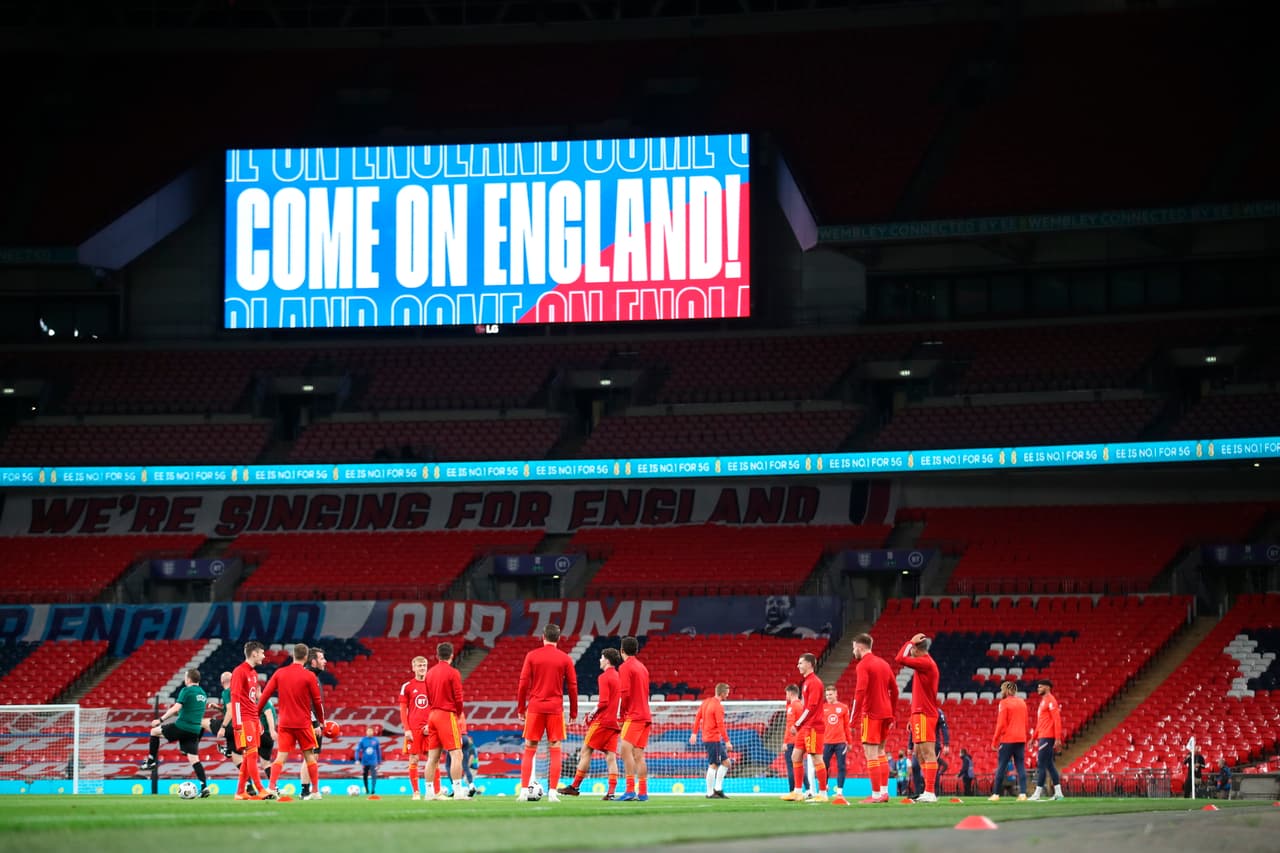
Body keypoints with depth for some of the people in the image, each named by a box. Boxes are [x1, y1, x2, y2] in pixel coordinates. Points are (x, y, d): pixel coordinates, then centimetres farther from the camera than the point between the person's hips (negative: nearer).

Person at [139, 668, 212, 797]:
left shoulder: (186, 691, -6)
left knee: (154, 731, 15)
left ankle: (152, 760, 11)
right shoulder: (202, 693, 17)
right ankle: (204, 787, -9)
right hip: (195, 731, 6)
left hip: (181, 726, -6)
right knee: (194, 759, 4)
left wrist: (161, 719, -13)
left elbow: (176, 708, -16)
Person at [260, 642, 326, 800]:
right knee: (309, 756, 8)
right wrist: (321, 721, 11)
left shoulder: (279, 673, 2)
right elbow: (317, 701, -2)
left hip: (285, 723, 2)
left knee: (280, 756, 0)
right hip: (303, 723, -2)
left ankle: (271, 789, -15)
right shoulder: (309, 676, -6)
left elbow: (265, 695, 1)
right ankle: (315, 791, 12)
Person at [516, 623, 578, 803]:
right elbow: (572, 686, 3)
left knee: (529, 751, 5)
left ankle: (524, 791, 0)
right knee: (555, 751, 3)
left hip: (534, 708, 0)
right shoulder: (565, 659, 2)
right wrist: (573, 712, 11)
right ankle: (553, 792, -3)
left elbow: (523, 684, 1)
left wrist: (520, 708, 8)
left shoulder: (532, 656, 2)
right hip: (556, 708, 0)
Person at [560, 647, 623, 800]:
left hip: (602, 721, -7)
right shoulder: (618, 677, 14)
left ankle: (575, 786, 2)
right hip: (614, 722, 7)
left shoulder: (604, 677, -9)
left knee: (586, 752, 0)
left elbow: (603, 702, -18)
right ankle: (611, 791, -7)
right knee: (610, 756, 2)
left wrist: (593, 713, -3)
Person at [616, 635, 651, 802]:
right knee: (639, 754, 9)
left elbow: (625, 693, -14)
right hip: (645, 715, 9)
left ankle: (630, 790, -29)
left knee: (626, 749, -18)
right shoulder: (642, 667, 19)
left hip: (633, 715, -9)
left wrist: (621, 714, -2)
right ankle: (643, 792, 7)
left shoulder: (625, 667, -6)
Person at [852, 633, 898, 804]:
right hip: (885, 713, 8)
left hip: (871, 714, -8)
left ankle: (876, 794, -9)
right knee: (881, 753, 16)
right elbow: (894, 690, 18)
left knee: (871, 754, -6)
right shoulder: (883, 663, 15)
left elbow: (860, 691, -20)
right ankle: (884, 792, 15)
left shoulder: (863, 665, -9)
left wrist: (855, 716, -19)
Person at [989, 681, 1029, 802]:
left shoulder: (1004, 703, -6)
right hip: (1021, 739, 5)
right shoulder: (1022, 703, 12)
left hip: (1007, 739, -5)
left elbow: (1001, 724, -11)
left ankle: (996, 794, 3)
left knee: (1001, 767, 1)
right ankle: (1022, 793, -8)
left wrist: (994, 741, -6)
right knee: (1020, 766, 2)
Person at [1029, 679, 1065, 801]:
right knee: (1049, 765, 10)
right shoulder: (1043, 701, 20)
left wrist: (1057, 738, -22)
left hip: (1047, 738, -10)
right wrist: (1034, 737, 24)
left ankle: (1037, 794, -10)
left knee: (1041, 764, -10)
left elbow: (1057, 720, -17)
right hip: (1042, 737, 10)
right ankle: (1058, 792, 11)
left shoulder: (1051, 701, -10)